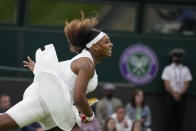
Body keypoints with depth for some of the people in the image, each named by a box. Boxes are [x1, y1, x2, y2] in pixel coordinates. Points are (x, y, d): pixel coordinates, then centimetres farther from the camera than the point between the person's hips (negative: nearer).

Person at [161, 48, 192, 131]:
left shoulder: (185, 70, 7)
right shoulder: (168, 69, 3)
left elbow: (186, 84, 1)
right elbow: (166, 84, -3)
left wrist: (180, 94, -13)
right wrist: (174, 94, -13)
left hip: (181, 96, 1)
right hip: (170, 95, -1)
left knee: (180, 117, -1)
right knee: (170, 117, -4)